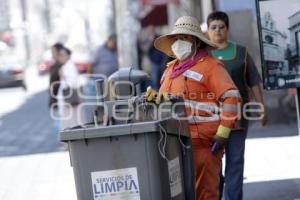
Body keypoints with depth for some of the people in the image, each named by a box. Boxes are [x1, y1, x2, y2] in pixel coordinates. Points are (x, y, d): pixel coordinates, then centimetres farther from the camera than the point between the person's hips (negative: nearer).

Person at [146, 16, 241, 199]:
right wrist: (154, 96, 5)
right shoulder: (171, 69, 20)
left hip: (203, 142, -7)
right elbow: (163, 101, 28)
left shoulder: (209, 66, -4)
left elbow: (231, 97, -12)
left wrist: (222, 134, -17)